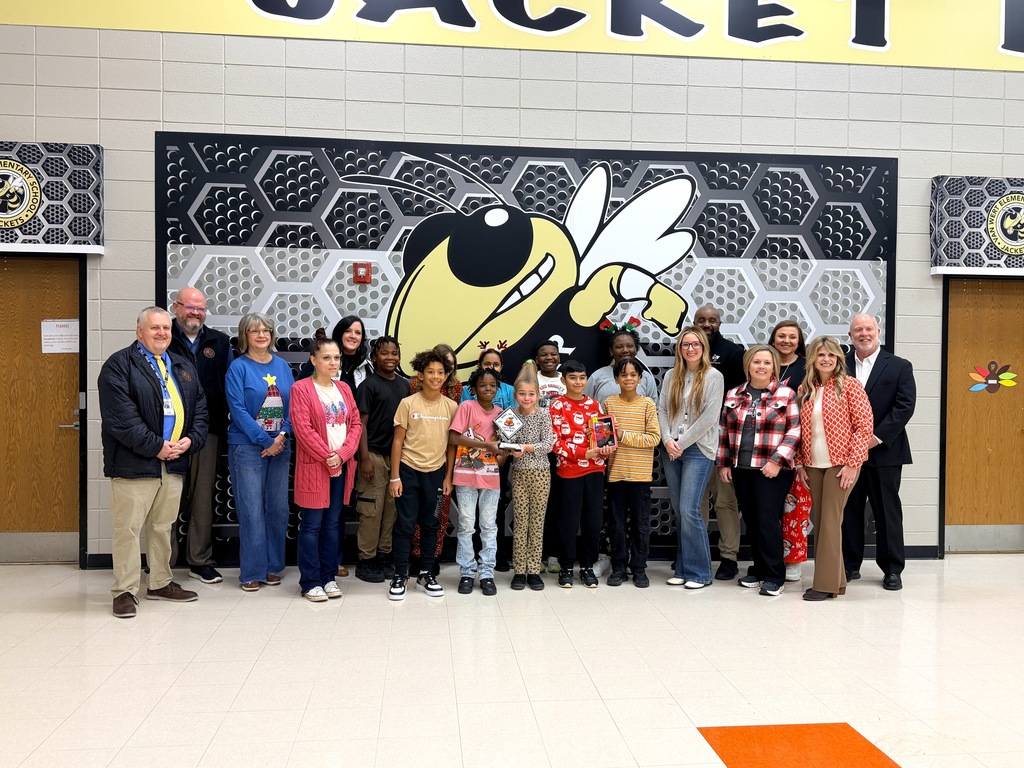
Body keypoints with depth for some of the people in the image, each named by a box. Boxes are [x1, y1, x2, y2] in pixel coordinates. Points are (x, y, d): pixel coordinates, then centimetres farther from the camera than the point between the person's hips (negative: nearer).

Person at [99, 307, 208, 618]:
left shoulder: (184, 368, 17)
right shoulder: (119, 365, -5)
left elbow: (199, 409, 15)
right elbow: (120, 417, -15)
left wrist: (191, 440, -3)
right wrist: (155, 446, -16)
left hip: (174, 463, 6)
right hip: (134, 463, -6)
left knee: (163, 526, 15)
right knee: (128, 528, -1)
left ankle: (160, 583, 27)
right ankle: (125, 591, 10)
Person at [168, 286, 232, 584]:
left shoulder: (219, 342, 12)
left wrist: (228, 423, 1)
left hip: (208, 431, 3)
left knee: (203, 497, 9)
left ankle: (201, 560, 20)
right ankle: (164, 562, 13)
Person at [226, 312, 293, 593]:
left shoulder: (282, 366, 10)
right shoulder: (238, 367, -3)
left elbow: (293, 404, 7)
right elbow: (238, 409, -10)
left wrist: (283, 436, -9)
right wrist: (265, 440, -14)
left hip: (280, 448, 4)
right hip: (247, 447, -4)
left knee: (278, 509, 7)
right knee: (252, 511, -2)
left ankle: (273, 566, 20)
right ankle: (252, 572, 8)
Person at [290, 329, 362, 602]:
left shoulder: (344, 389, 12)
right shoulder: (301, 388, -6)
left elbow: (356, 424, 7)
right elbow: (303, 428, -13)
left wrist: (342, 454, -8)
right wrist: (327, 457, -15)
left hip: (342, 465, 5)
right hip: (314, 466, -5)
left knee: (332, 523, 12)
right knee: (312, 525, 0)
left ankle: (329, 577, 21)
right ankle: (310, 582, 9)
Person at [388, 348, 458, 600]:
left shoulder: (451, 406, 2)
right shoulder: (408, 403, -5)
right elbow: (398, 441, -3)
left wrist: (449, 477, 3)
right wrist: (394, 477, -7)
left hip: (435, 472, 3)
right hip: (408, 470, -2)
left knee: (430, 525, 10)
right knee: (404, 524, 2)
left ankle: (426, 575, 22)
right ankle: (400, 576, 13)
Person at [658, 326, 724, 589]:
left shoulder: (713, 376, -2)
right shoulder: (671, 376, 11)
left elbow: (710, 417, -9)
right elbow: (662, 410, 8)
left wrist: (682, 443, -10)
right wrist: (667, 440, -7)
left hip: (698, 450, -4)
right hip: (671, 450, 5)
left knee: (689, 510, -11)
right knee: (678, 511, 7)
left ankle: (699, 572, 1)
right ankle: (682, 568, 17)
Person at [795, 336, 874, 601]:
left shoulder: (850, 385, -4)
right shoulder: (805, 389, 9)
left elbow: (864, 425, -8)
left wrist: (853, 463, -13)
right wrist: (800, 463, 6)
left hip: (840, 464, -5)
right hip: (813, 465, 5)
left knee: (830, 520, -6)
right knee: (819, 521, 6)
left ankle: (826, 583, 1)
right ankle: (835, 580, 17)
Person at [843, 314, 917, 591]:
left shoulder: (900, 367, 2)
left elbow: (905, 406, -6)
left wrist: (878, 436, -14)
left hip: (884, 451, -2)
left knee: (887, 511, 5)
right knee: (848, 510, 8)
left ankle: (892, 569, 16)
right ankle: (850, 565, 19)